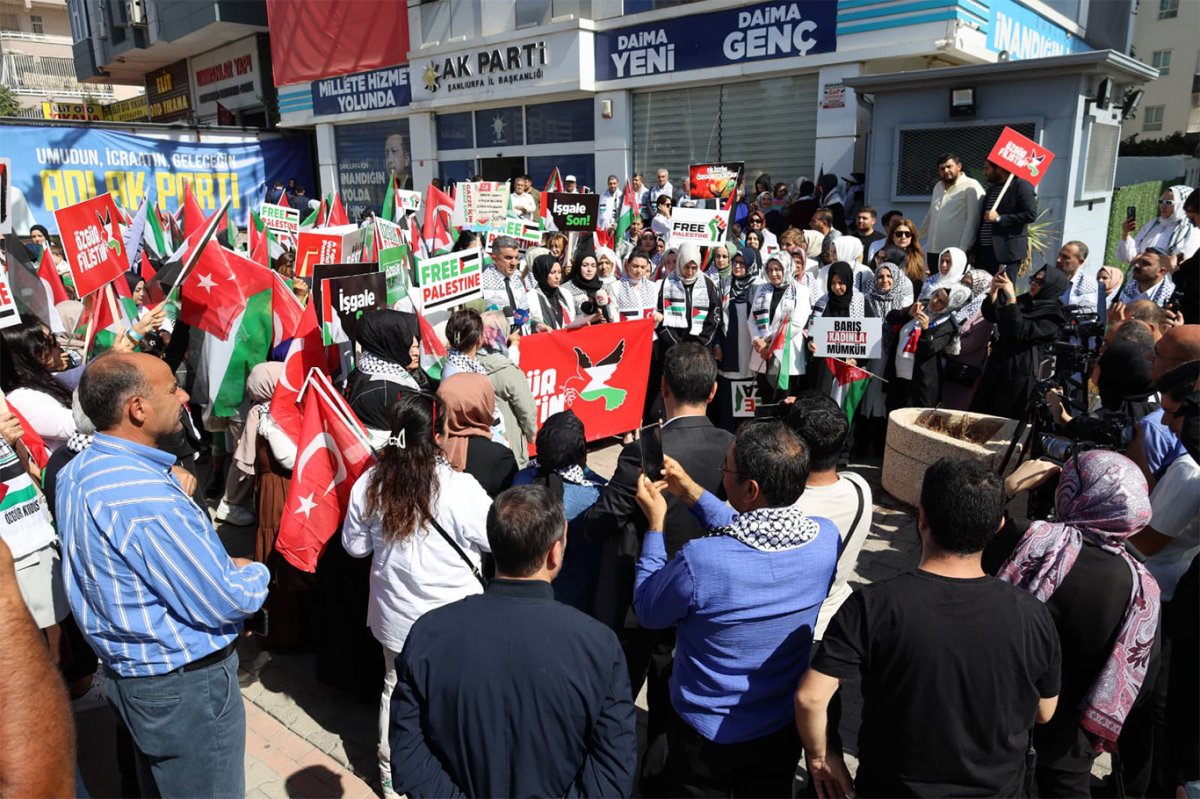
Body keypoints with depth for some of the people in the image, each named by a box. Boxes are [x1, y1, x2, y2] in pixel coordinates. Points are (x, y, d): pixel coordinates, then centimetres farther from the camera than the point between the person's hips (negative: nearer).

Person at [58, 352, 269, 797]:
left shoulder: (79, 471, -1)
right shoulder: (146, 498, -32)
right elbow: (224, 604, -26)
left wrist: (223, 566, 1)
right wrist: (254, 574, -6)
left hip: (128, 672, 9)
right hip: (187, 686, -9)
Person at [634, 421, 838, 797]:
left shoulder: (699, 560, -36)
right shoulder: (826, 539, -21)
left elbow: (649, 612, -15)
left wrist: (655, 523, -10)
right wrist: (693, 494, -2)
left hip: (705, 731, -3)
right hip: (783, 727, 4)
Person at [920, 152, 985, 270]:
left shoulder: (971, 186, -3)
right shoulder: (938, 187, 19)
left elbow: (972, 220, -11)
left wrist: (963, 248, -17)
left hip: (955, 252, -6)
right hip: (933, 251, 6)